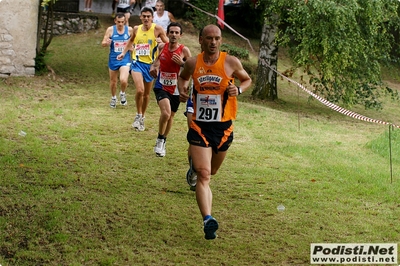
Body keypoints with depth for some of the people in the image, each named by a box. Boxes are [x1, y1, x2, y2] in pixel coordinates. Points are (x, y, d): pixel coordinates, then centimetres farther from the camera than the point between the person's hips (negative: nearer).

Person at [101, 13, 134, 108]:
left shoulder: (129, 30, -3)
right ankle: (113, 98, 38)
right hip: (113, 59, 1)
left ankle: (122, 94, 13)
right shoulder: (110, 30, -5)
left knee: (123, 80, -19)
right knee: (113, 81, 14)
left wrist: (132, 46, -9)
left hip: (125, 59, -1)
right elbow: (103, 43, -4)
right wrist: (106, 43, -26)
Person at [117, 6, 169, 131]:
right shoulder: (136, 29, 4)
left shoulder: (157, 29, -7)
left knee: (146, 94, 12)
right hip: (137, 62, 0)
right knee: (140, 90, -21)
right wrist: (123, 52, 19)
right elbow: (131, 40, 24)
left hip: (150, 64, 0)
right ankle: (138, 115, -1)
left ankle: (142, 117, 32)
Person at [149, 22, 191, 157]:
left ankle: (163, 141, 40)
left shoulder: (184, 50, -9)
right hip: (161, 86, -1)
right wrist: (153, 67, 0)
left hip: (176, 89, 1)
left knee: (170, 116, 15)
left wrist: (182, 62, -23)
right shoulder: (161, 47, -1)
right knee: (166, 113, -23)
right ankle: (160, 140, 0)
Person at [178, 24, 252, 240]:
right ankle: (208, 219, -22)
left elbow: (247, 79, 10)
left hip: (223, 127, 1)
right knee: (203, 175, -15)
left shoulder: (231, 62, -7)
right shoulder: (192, 63, -2)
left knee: (210, 172, 22)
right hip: (199, 126, -1)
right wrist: (182, 90, -2)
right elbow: (183, 77, 20)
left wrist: (238, 89, -12)